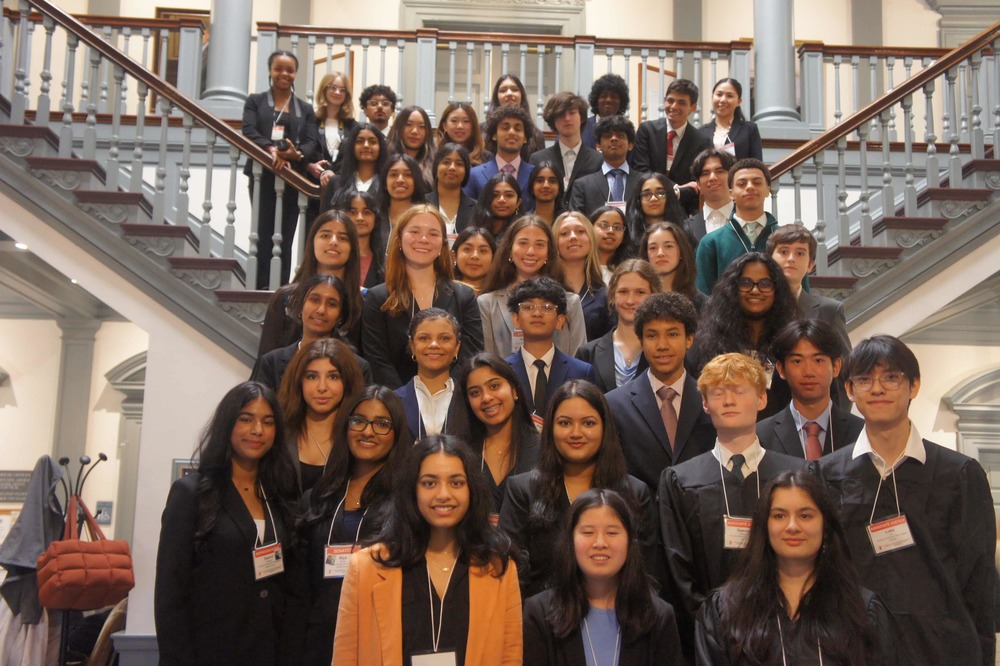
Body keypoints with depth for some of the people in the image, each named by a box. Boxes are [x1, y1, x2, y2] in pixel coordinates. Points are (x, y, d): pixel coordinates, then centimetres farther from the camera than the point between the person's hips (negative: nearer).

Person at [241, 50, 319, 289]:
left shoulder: (306, 109, 16)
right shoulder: (255, 101, 11)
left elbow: (312, 143, 3)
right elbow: (249, 131, -5)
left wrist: (297, 154, -20)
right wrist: (271, 149, -24)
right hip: (263, 176, -1)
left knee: (285, 238, 1)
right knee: (263, 235, -4)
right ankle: (261, 289, -2)